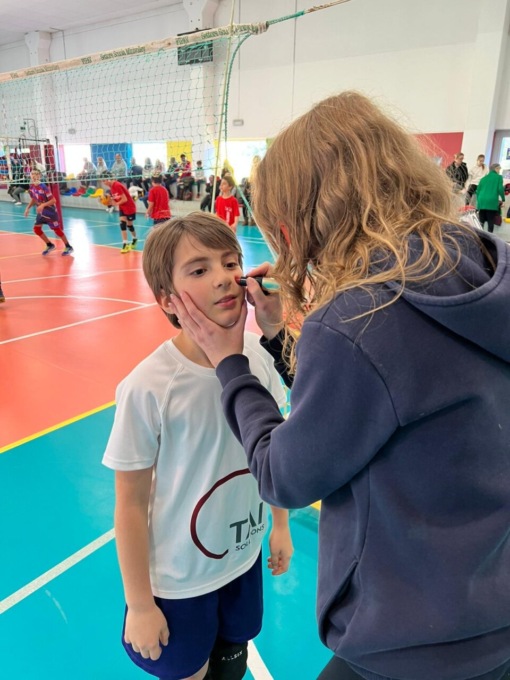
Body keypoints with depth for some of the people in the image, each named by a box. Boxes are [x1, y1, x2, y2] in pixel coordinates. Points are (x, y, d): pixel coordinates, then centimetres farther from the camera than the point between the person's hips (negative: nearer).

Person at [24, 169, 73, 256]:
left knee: (57, 229, -2)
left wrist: (43, 205, -34)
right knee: (36, 228, 4)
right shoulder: (31, 187, -1)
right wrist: (28, 208, 3)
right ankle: (50, 245, 20)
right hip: (41, 212, 7)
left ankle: (68, 247, 13)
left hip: (50, 212, -7)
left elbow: (53, 200, -24)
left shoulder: (44, 187, -23)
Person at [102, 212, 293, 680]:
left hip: (244, 558, 4)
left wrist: (281, 524, 9)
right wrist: (138, 604, -7)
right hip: (178, 579, -3)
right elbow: (131, 504, -16)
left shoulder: (258, 359, -14)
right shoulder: (148, 388, -27)